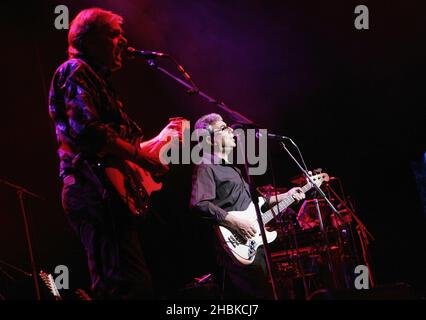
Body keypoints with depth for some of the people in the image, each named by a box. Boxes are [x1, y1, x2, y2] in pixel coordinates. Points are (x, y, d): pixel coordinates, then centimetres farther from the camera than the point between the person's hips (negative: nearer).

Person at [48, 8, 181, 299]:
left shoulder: (97, 79, 27)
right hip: (94, 189, -10)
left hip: (105, 188, 10)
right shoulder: (76, 71, -2)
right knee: (132, 285, -19)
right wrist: (144, 158, -13)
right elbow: (87, 131, -19)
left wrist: (162, 138, 28)